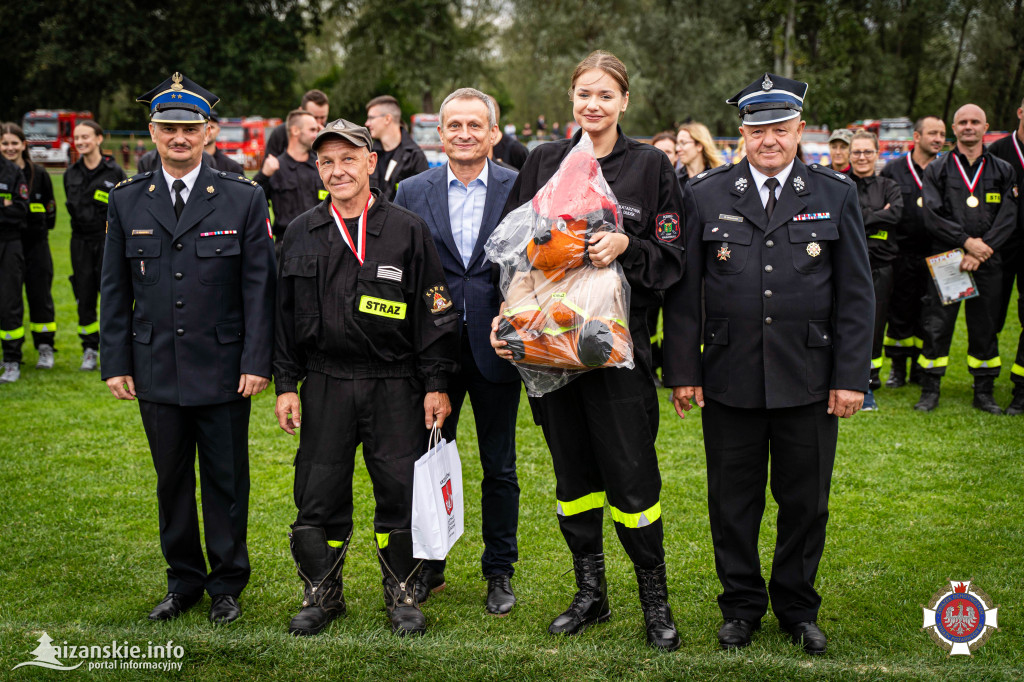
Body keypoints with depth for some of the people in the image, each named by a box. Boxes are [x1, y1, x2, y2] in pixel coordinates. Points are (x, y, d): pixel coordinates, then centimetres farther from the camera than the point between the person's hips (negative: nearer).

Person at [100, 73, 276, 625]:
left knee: (226, 481, 7)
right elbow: (115, 290, 8)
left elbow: (259, 286, -3)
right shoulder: (127, 201, 5)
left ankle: (227, 584, 23)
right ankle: (184, 580, 28)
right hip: (155, 372, 2)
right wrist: (116, 363, 2)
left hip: (223, 372, -2)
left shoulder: (244, 199, -2)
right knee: (171, 481, 13)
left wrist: (257, 362, -9)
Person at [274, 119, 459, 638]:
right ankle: (322, 593, 23)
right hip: (325, 384, 2)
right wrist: (287, 385, 6)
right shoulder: (300, 235, 7)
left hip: (395, 386, -2)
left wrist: (436, 385, -4)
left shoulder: (408, 231, -1)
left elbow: (434, 314, -1)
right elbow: (285, 315, 11)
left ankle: (402, 594, 20)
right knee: (318, 495, 5)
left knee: (400, 492, 2)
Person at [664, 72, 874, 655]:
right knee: (734, 500, 9)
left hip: (809, 382, 0)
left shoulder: (837, 196, 4)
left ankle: (798, 607, 29)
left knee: (806, 501, 10)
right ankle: (742, 604, 27)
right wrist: (683, 371, -1)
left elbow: (857, 295, 3)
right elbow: (683, 292, 4)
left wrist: (852, 377, -3)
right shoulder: (707, 195, 3)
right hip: (729, 381, 0)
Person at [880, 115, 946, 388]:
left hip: (934, 257, 1)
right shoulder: (892, 170, 4)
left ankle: (921, 368, 18)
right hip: (902, 255, -1)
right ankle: (898, 367, 16)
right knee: (899, 313, 4)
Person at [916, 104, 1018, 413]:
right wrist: (966, 241, -14)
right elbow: (932, 216, -3)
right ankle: (930, 391, 8)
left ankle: (984, 393, 16)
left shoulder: (1003, 171, 10)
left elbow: (1007, 219, 1)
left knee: (984, 327, 6)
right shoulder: (937, 170, 7)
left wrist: (980, 251, -11)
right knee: (936, 326, -2)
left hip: (987, 263, 1)